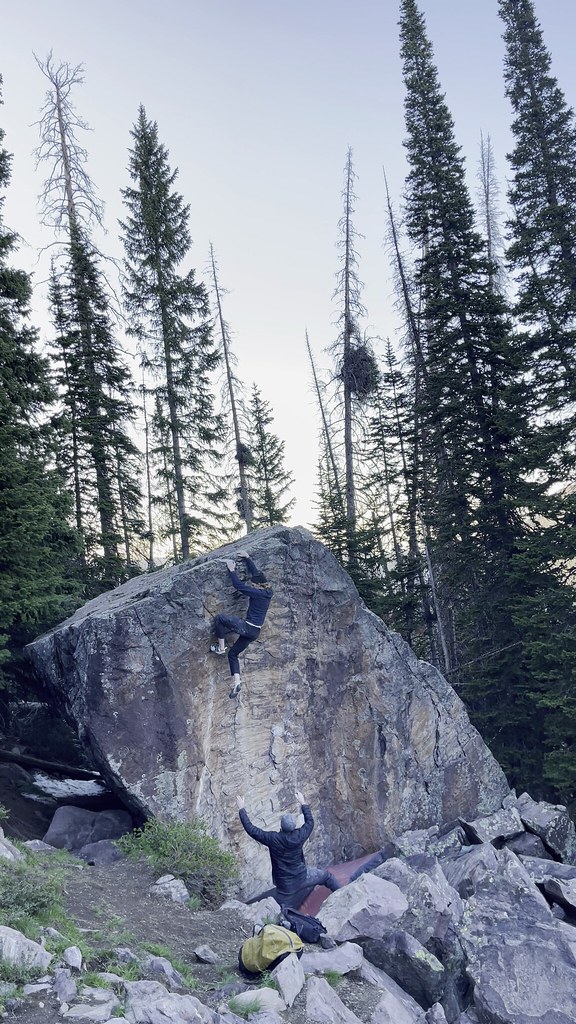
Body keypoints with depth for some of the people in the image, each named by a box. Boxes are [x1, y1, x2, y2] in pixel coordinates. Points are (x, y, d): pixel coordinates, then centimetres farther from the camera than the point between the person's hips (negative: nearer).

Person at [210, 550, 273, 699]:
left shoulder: (257, 593, -18)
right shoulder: (268, 592, 7)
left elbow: (239, 585, -17)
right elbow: (255, 573, 17)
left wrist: (232, 570, -6)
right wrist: (247, 558, 21)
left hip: (247, 628, -9)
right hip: (255, 632, 9)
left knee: (219, 619, -4)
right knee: (233, 654, 15)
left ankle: (221, 647, 6)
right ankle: (237, 684, 4)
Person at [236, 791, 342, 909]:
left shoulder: (273, 839, -24)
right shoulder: (299, 836, -18)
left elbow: (251, 829, -19)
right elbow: (310, 822, 3)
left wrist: (241, 809, -11)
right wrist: (303, 803, 12)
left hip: (285, 885, -2)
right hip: (302, 877, 2)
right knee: (327, 876, 24)